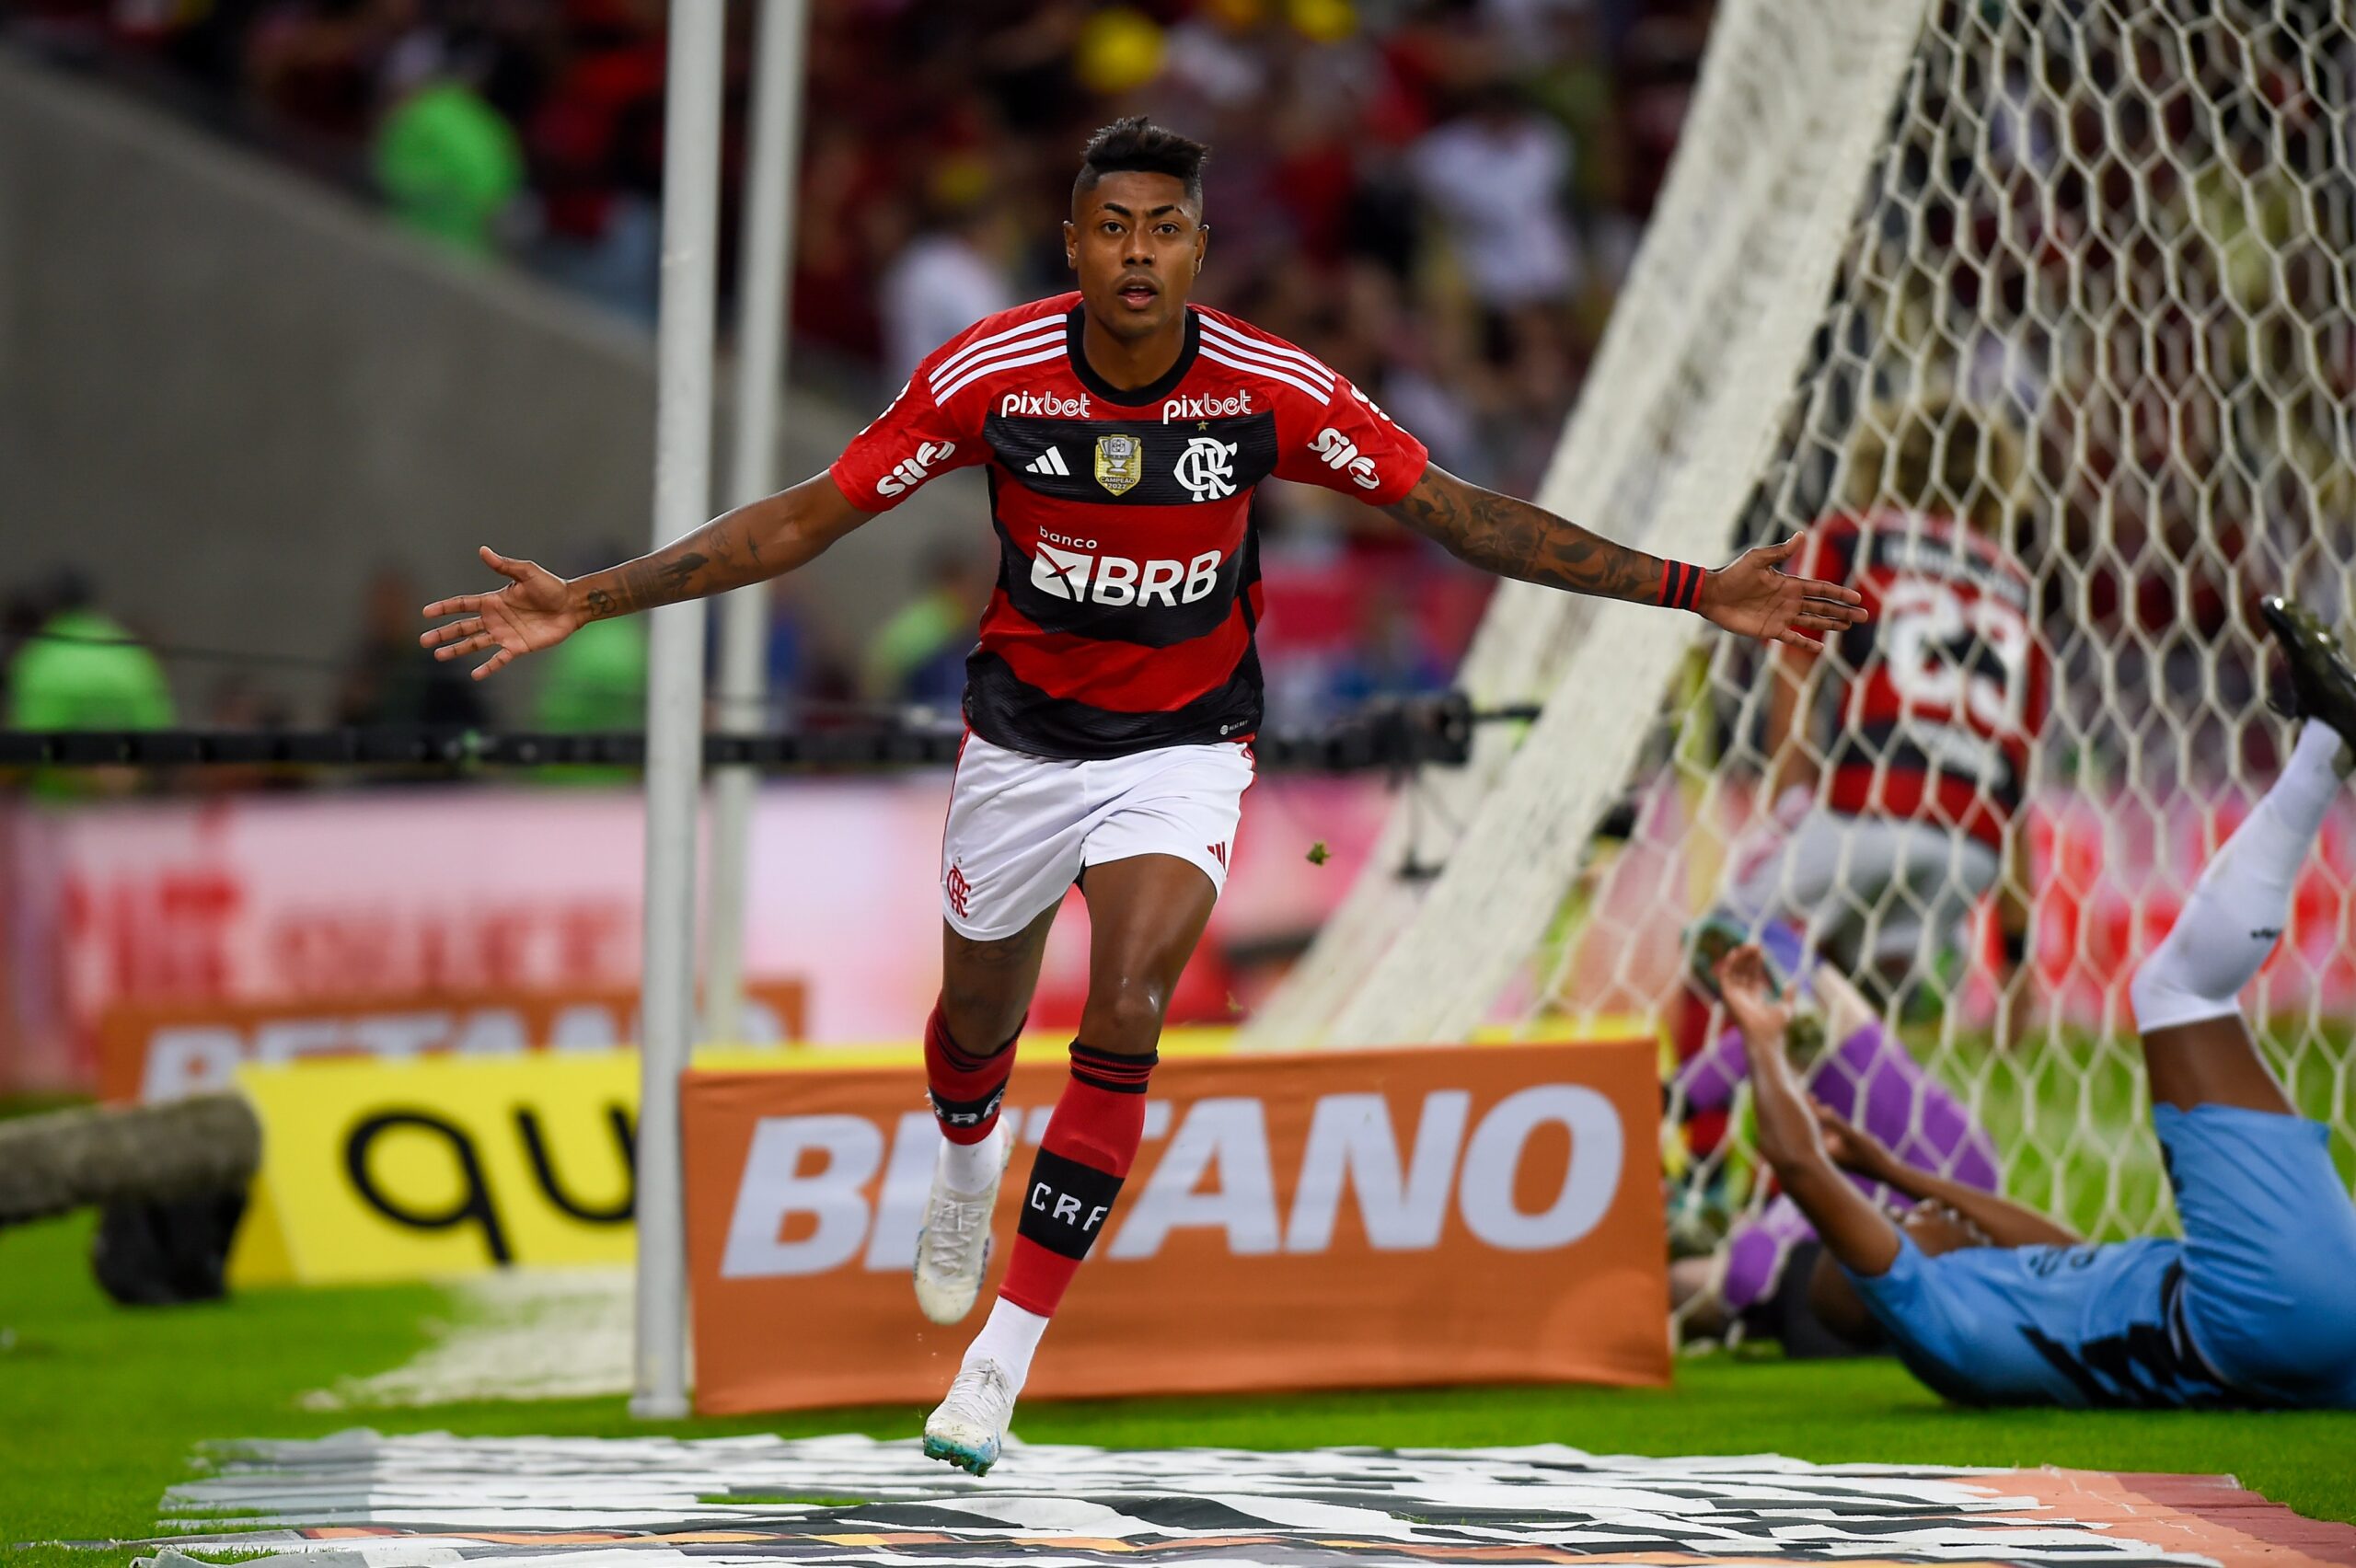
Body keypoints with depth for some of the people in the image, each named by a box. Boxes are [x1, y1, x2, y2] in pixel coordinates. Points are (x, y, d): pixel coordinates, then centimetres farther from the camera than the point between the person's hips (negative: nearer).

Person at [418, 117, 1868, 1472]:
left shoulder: (1274, 391, -19)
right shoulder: (987, 375, -19)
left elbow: (1462, 515, -10)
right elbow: (807, 518, -11)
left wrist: (1692, 590, -14)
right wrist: (586, 603, -16)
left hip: (1183, 749, -1)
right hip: (1023, 736, 2)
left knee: (1125, 1021, -22)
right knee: (980, 1023, 20)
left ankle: (1007, 1352, -16)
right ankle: (969, 1163, 59)